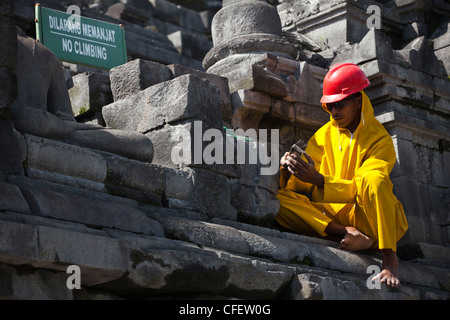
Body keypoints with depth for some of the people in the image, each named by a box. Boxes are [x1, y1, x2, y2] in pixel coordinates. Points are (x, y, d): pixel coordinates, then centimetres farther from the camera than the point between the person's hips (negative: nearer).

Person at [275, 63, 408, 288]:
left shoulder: (379, 138, -3)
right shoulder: (324, 135, 12)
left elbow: (365, 186, -18)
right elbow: (302, 185, 7)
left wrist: (318, 179, -30)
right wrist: (289, 173, -17)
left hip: (367, 217, -4)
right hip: (330, 215, 4)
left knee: (374, 179, -35)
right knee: (281, 200, -19)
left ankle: (389, 260, -33)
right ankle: (346, 235, -30)